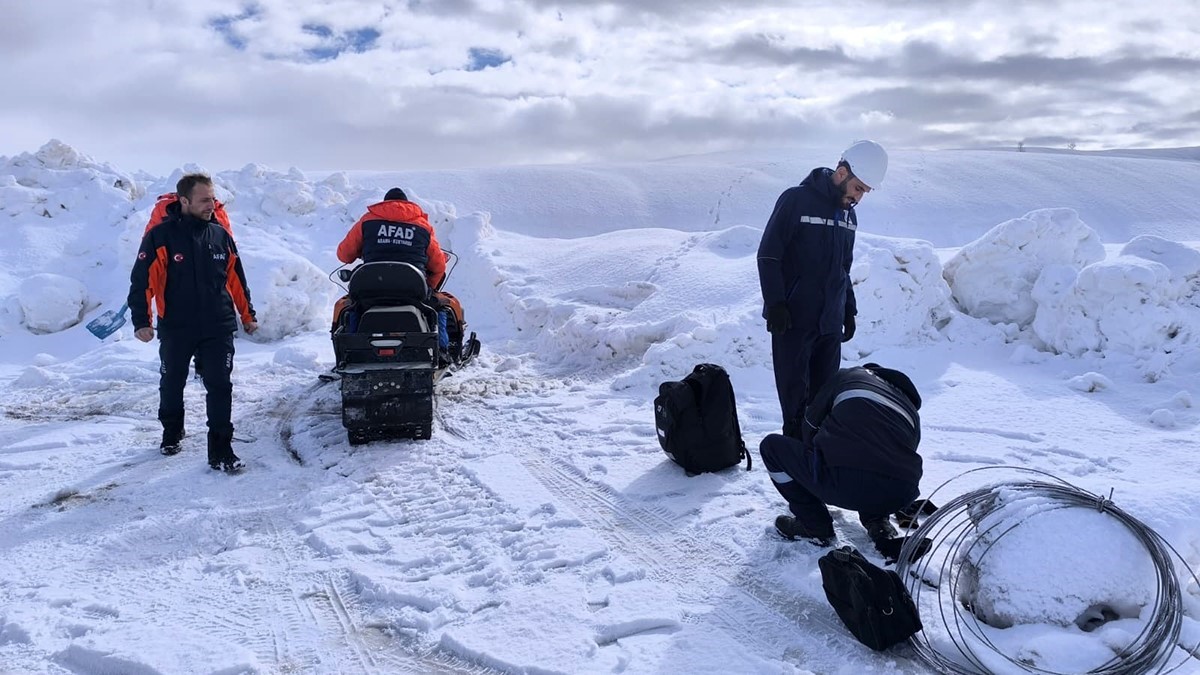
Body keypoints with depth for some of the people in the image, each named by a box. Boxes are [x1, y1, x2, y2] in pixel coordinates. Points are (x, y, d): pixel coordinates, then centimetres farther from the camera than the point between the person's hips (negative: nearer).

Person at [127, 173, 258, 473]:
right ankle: (171, 432, 41)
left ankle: (221, 450, 0)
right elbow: (141, 280, -7)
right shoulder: (161, 236, -8)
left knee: (220, 387, -5)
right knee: (172, 384, 17)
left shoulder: (221, 235, 3)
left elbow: (236, 279, 12)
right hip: (175, 329, -1)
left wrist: (248, 315, 15)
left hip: (218, 328, 1)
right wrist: (141, 321, -12)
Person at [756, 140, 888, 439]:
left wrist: (849, 310, 18)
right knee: (795, 392, -1)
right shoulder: (796, 200, -8)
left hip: (830, 322, 6)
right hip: (793, 320, -6)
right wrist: (775, 304, -15)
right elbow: (768, 256, -10)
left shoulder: (849, 215, 13)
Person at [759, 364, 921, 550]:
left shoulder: (847, 376, 24)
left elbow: (810, 425, 29)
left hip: (844, 482, -6)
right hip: (900, 496, 6)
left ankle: (816, 528, 21)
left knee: (772, 446, 19)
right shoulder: (910, 409, 32)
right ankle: (878, 523, 19)